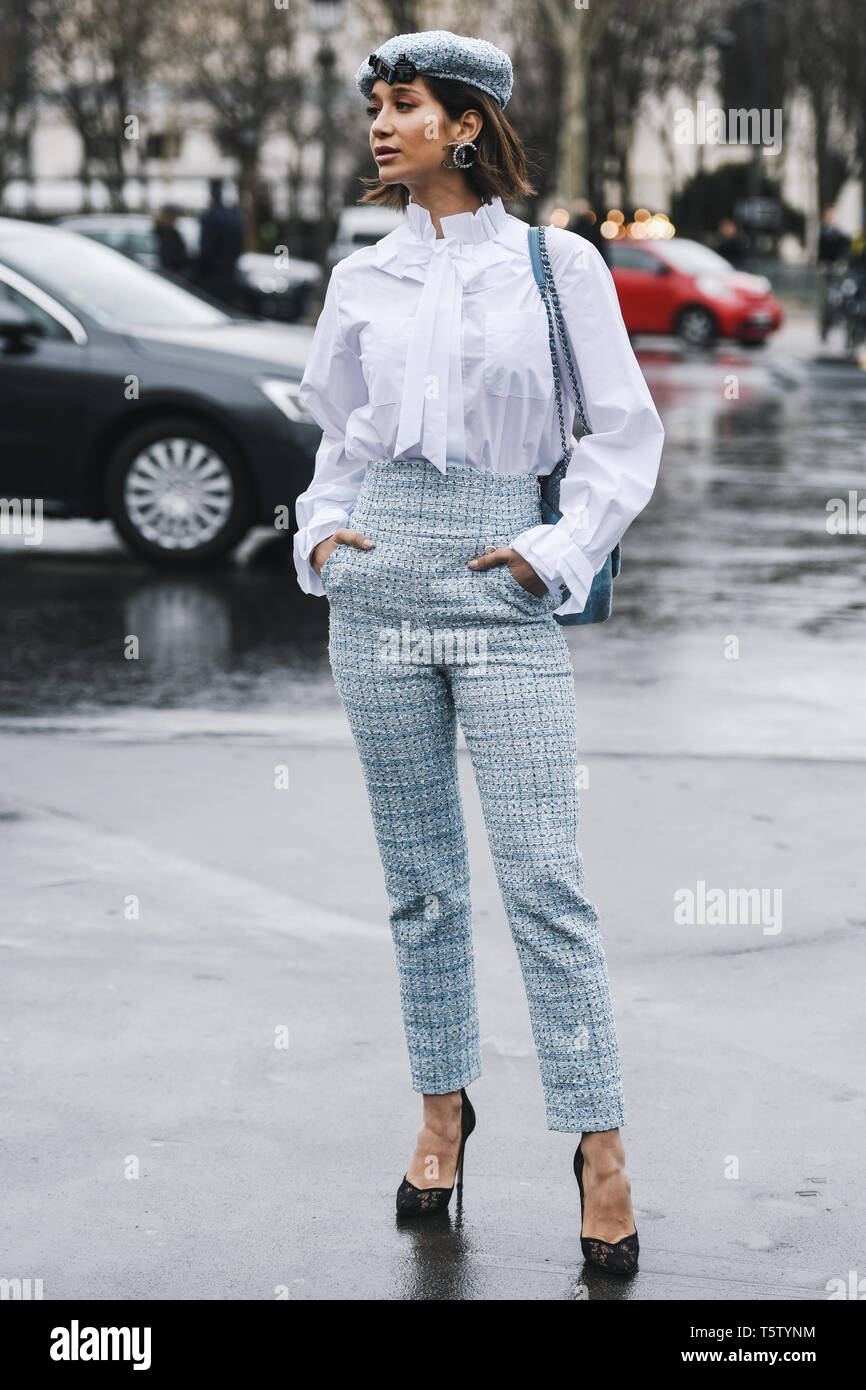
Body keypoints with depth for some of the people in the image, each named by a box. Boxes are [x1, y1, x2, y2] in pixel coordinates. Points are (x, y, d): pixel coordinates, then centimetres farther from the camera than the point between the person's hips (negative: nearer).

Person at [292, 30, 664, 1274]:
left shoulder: (558, 263, 0)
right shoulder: (362, 280, 10)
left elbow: (626, 431, 3)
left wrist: (561, 550, -7)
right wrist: (321, 531, 6)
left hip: (507, 598, -3)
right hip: (379, 591, 4)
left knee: (544, 878, -8)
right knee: (420, 877, 9)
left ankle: (599, 1141, 0)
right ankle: (444, 1106, 23)